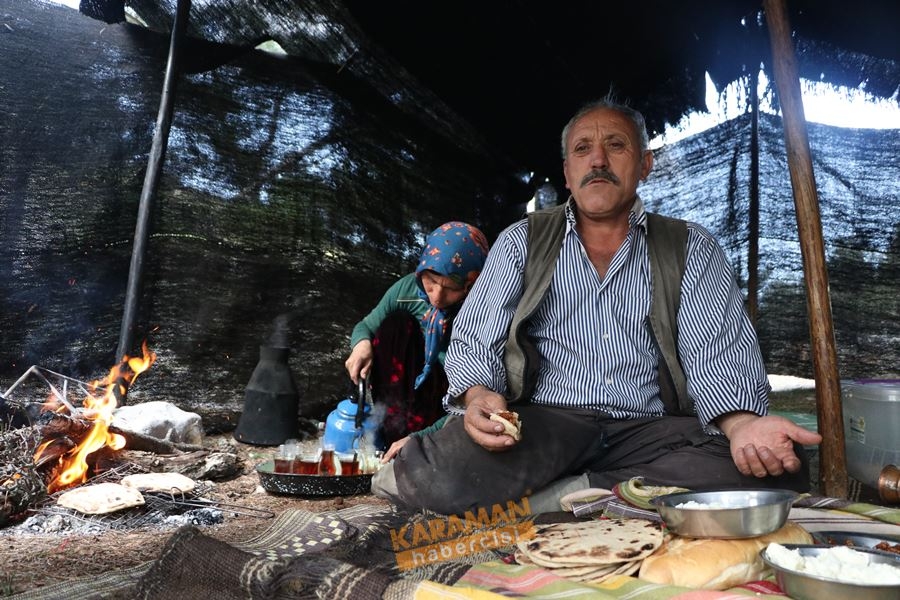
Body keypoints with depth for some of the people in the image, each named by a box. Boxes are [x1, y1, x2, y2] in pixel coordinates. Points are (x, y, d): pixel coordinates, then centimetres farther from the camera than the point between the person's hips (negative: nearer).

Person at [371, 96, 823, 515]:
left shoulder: (692, 248, 11)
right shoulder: (521, 242, 12)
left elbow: (717, 350, 0)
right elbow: (476, 340, 5)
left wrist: (742, 424, -23)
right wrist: (478, 397, -19)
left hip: (652, 429, 4)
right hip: (545, 424, -3)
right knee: (441, 473, -36)